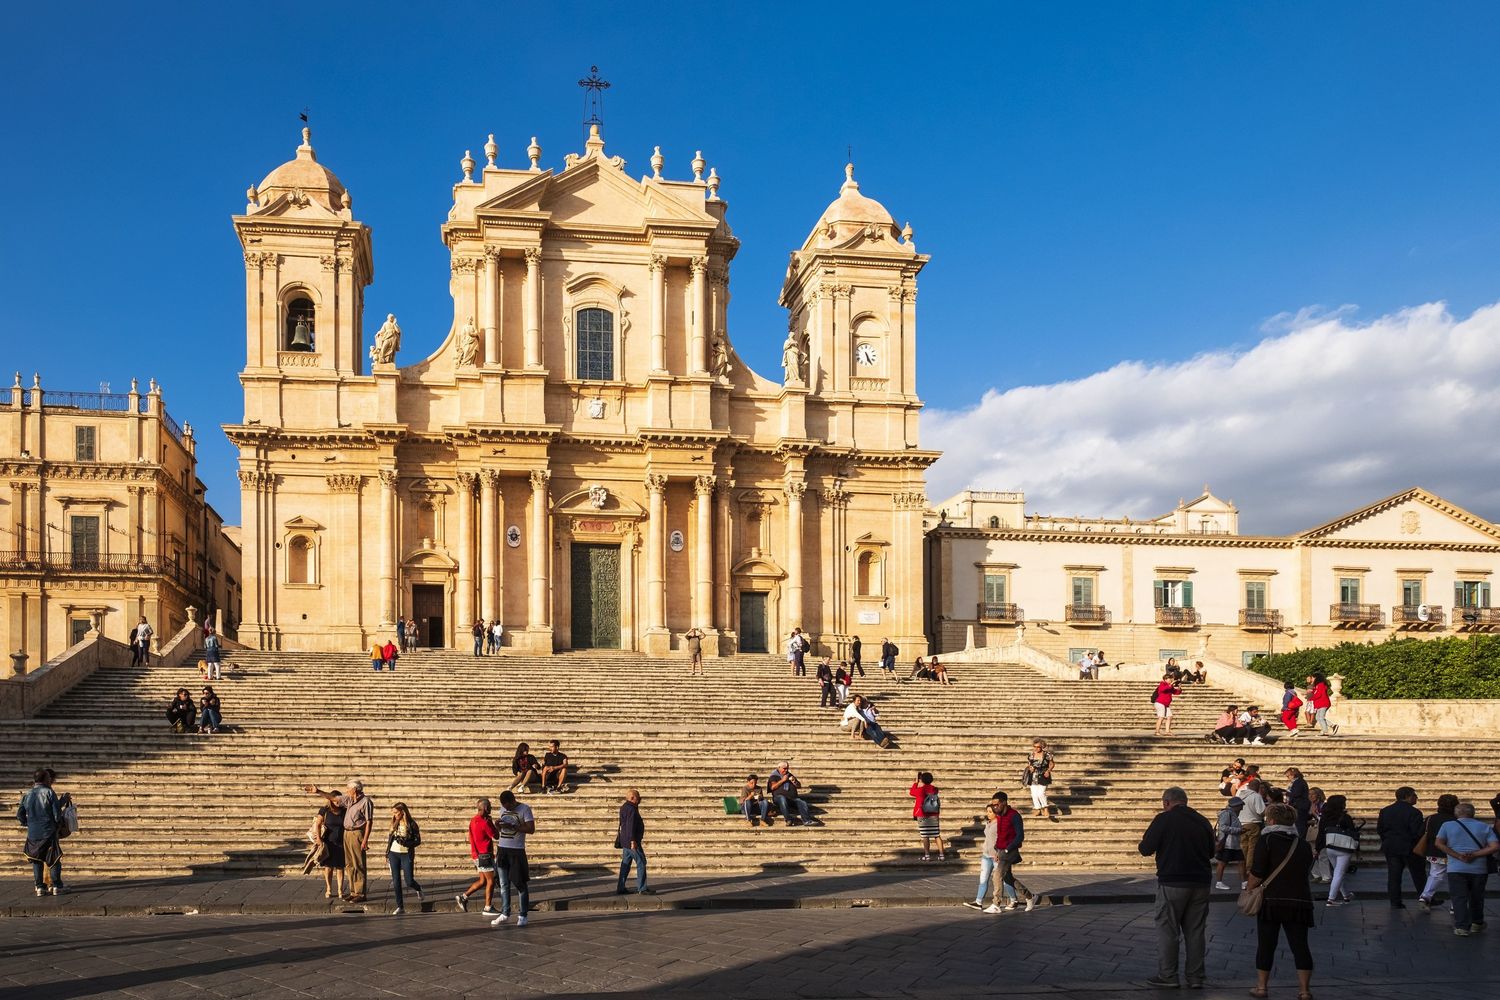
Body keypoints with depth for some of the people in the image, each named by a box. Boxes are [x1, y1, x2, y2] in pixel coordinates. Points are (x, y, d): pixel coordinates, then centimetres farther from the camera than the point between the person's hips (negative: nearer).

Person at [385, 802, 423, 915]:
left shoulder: (411, 824, -7)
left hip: (406, 855, -4)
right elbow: (389, 839, 16)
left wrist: (406, 843, -21)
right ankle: (400, 907, 6)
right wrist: (387, 854, 15)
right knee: (396, 881, 0)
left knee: (409, 881, -5)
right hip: (393, 854, 4)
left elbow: (418, 841, -7)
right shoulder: (394, 824, 8)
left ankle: (418, 890, 30)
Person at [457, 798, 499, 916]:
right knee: (491, 881, 0)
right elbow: (496, 836, -14)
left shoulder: (474, 820, 8)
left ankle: (463, 897, 15)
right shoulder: (485, 822, -21)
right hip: (485, 855, -9)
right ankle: (488, 908, 5)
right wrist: (496, 825, -1)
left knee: (482, 881, 17)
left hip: (477, 855, 9)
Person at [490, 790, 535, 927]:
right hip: (502, 850, 5)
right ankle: (504, 913, 15)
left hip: (517, 851, -5)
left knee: (520, 884, 0)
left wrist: (512, 827, -21)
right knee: (504, 885, 8)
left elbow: (531, 829, -15)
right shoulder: (502, 808, 11)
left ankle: (522, 915, 6)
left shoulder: (524, 809, -7)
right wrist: (498, 827, -2)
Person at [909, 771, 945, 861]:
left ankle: (927, 855, 1)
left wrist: (915, 782, 14)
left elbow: (911, 792, 7)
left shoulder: (920, 790, -12)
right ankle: (941, 855, 5)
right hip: (934, 816, 4)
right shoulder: (934, 789, 3)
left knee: (925, 836, 2)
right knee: (937, 835, 7)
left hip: (923, 816, -4)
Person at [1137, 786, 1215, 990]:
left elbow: (1145, 849, -9)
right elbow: (1211, 852, 18)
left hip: (1172, 883, -5)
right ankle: (1195, 977, 11)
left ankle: (1167, 975, 5)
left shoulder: (1164, 819, -8)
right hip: (1201, 883, 5)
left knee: (1167, 929, 4)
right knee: (1195, 931, 10)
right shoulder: (1202, 821, 7)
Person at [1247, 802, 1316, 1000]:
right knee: (1299, 946, 5)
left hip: (1272, 900, -3)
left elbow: (1257, 873, -10)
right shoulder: (1303, 844, 11)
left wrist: (1250, 891, 3)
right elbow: (1306, 871, 16)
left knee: (1266, 945, 7)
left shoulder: (1267, 840, -5)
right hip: (1300, 901, 4)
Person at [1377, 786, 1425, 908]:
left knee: (1393, 875, 6)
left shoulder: (1385, 811, 4)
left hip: (1390, 848, 4)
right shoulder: (1413, 813, -14)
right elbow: (1417, 833, -18)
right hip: (1409, 848, -4)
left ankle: (1395, 902, 3)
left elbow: (1379, 830, 7)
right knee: (1418, 875, 9)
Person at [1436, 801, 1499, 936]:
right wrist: (1474, 855, -8)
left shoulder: (1447, 826, 4)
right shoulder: (1485, 827, 6)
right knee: (1476, 898, 18)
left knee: (1459, 898, 0)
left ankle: (1462, 927, -8)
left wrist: (1458, 856, -10)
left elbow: (1439, 843, -7)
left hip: (1456, 868, -2)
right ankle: (1476, 924, 31)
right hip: (1479, 868, 2)